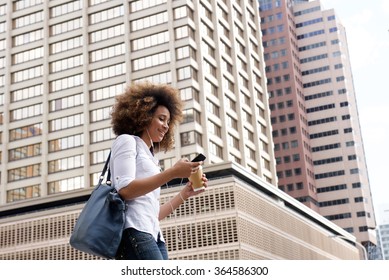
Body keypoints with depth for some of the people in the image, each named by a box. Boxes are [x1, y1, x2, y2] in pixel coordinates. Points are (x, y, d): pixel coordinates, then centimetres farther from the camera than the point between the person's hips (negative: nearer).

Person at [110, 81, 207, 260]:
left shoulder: (150, 157, 31)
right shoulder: (127, 141, 8)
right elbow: (125, 190, -10)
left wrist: (185, 194, 18)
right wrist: (172, 173, -11)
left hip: (153, 236, 9)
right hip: (134, 232, -9)